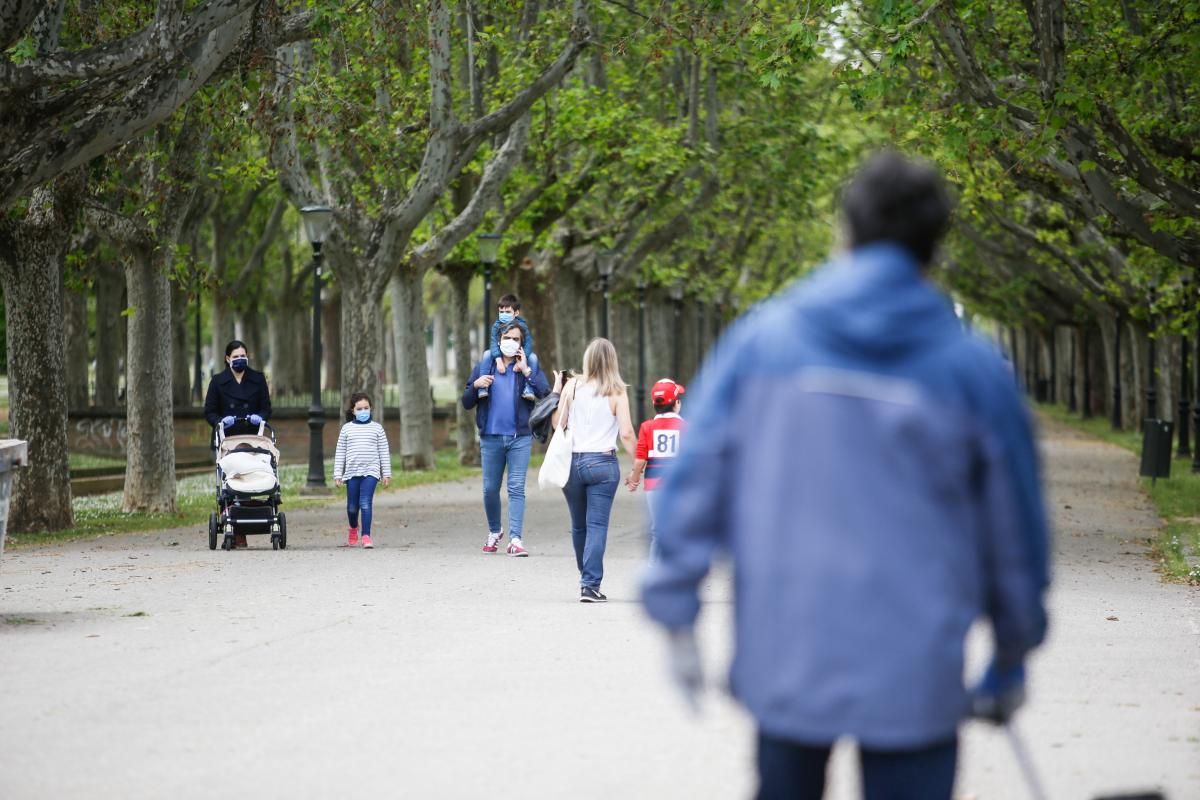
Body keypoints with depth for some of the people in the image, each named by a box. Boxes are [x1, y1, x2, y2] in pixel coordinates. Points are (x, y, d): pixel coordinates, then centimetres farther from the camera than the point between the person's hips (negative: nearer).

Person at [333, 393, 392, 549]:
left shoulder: (376, 428, 7)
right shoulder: (347, 429, 7)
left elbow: (384, 452, 8)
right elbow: (340, 453, 8)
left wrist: (386, 473, 5)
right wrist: (337, 474, 3)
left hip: (370, 472, -2)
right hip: (352, 472, 2)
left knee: (366, 503, -15)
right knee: (352, 505, 11)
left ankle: (366, 536, -15)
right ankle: (353, 529, 39)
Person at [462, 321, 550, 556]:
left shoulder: (530, 367, 4)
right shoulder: (484, 367, 8)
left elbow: (546, 394, -11)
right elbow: (467, 403, 9)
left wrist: (526, 371, -14)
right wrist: (475, 385, -10)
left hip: (520, 437, -2)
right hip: (491, 437, 2)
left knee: (516, 488, -7)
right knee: (490, 489, 10)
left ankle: (516, 539, -10)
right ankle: (494, 532, 31)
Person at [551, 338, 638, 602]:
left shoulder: (572, 386, 1)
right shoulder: (616, 393, -4)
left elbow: (557, 423, 3)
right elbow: (626, 434, -10)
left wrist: (556, 392, 15)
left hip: (571, 461, 3)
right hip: (602, 463, -3)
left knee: (579, 527, 17)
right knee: (597, 525, -4)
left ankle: (587, 579, 30)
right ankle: (590, 585, -13)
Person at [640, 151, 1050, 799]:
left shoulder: (761, 339, 0)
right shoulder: (974, 369, -1)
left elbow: (693, 477, -1)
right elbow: (1014, 526, 6)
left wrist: (676, 615, 4)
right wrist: (1009, 664, 17)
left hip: (781, 664, 2)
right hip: (915, 674, -2)